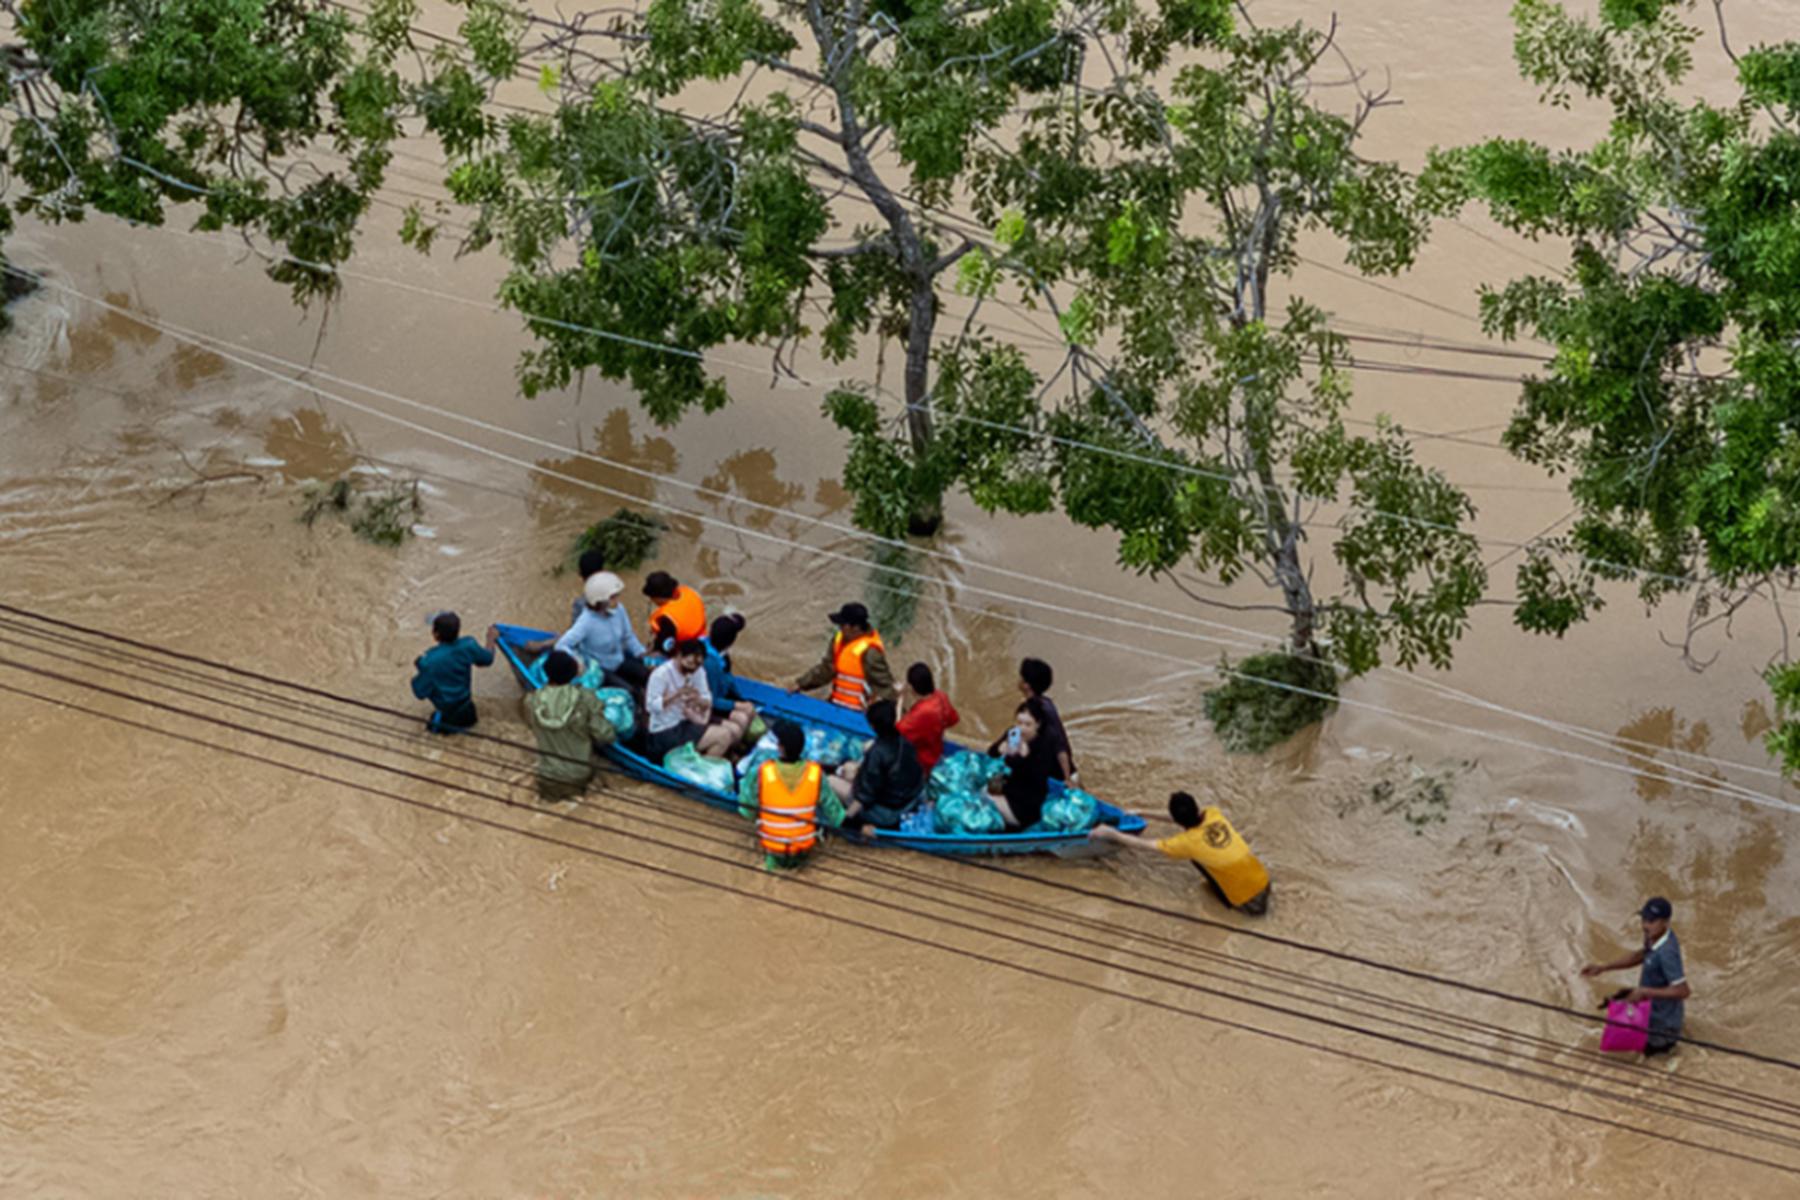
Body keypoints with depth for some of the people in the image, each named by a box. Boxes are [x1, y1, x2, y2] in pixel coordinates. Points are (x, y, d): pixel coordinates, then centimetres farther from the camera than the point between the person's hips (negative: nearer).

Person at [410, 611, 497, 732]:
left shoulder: (429, 661, -32)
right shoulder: (468, 645, -22)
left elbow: (421, 693, -22)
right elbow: (487, 660, -2)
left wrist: (415, 672, -5)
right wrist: (491, 640, 17)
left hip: (444, 705, -4)